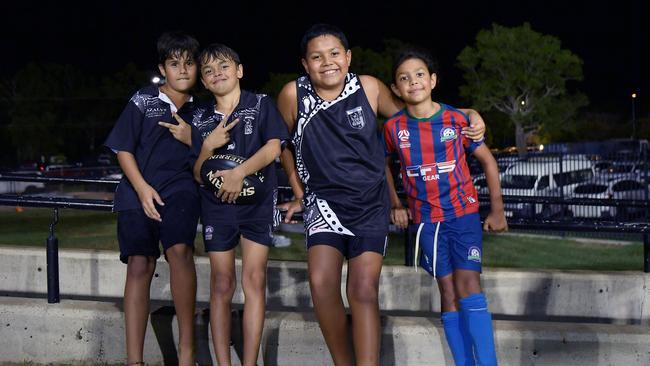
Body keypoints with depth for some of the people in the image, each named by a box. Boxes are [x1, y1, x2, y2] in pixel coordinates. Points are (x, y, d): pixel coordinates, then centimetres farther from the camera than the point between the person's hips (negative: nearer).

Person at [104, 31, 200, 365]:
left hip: (180, 188, 0)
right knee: (139, 264, -5)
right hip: (139, 190, 0)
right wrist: (142, 188, -11)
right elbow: (124, 149, 1)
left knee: (179, 250, -25)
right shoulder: (143, 101, 2)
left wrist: (191, 140, -6)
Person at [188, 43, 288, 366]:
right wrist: (207, 147, -12)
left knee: (254, 279, -9)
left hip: (257, 201, -2)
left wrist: (239, 172, -21)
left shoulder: (261, 105, 2)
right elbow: (198, 175, 8)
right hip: (216, 205, 3)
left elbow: (273, 147, -9)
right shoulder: (202, 120, 9)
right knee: (221, 284, 0)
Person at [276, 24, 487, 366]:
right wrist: (299, 194, 13)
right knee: (321, 282, -18)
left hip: (370, 203, 0)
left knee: (363, 289, -11)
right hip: (324, 200, 0)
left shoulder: (368, 88, -6)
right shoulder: (293, 95, -8)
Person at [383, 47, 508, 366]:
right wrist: (395, 205, 9)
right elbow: (383, 164, 17)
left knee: (468, 285, -14)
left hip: (463, 211, -2)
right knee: (448, 292, 2)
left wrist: (497, 209, 0)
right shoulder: (393, 127, -2)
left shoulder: (457, 119, -7)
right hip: (426, 219, 2)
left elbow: (488, 160, 2)